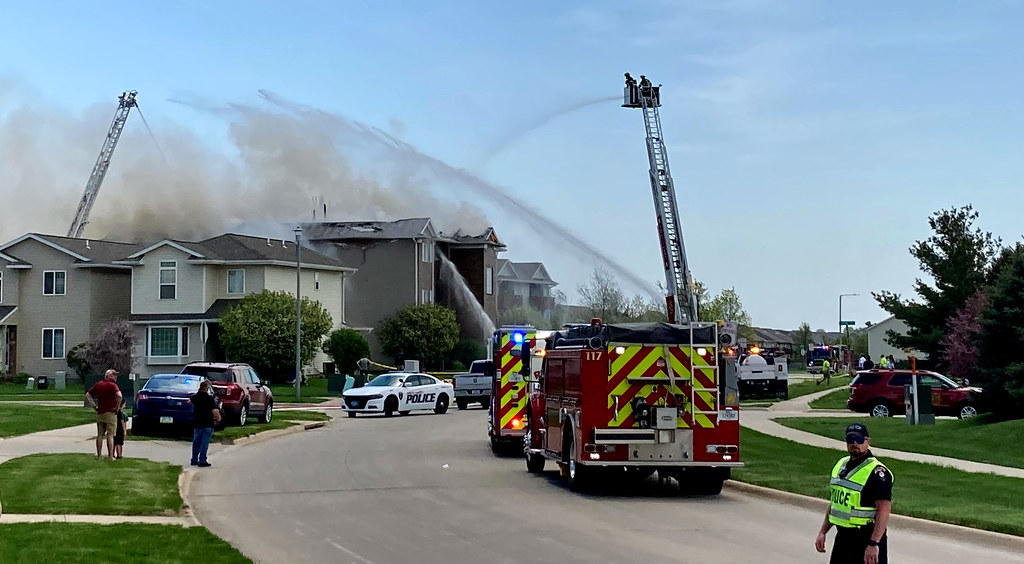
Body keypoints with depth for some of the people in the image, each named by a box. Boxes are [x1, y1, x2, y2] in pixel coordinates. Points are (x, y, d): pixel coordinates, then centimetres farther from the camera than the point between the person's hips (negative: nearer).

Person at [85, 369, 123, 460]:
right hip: (110, 413, -5)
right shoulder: (112, 385, -11)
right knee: (110, 435, -1)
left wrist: (94, 406, 11)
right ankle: (111, 456, -1)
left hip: (100, 413, 5)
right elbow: (119, 396, -27)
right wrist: (117, 407, -14)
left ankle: (99, 455, 15)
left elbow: (88, 395, 15)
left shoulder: (98, 384, 9)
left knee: (100, 435, 11)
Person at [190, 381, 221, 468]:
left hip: (196, 424, 5)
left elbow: (190, 400, 27)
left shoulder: (194, 397, 2)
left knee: (196, 442, 15)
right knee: (204, 443, -1)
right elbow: (215, 411, -22)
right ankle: (202, 461, -1)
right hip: (207, 424, -5)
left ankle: (194, 460, 21)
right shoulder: (209, 398, -15)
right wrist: (218, 418, -5)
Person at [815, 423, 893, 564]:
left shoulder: (876, 471, -15)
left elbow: (884, 510, -22)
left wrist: (874, 544, -29)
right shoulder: (840, 465, 11)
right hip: (842, 537, 8)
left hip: (866, 539, -8)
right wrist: (823, 531, 16)